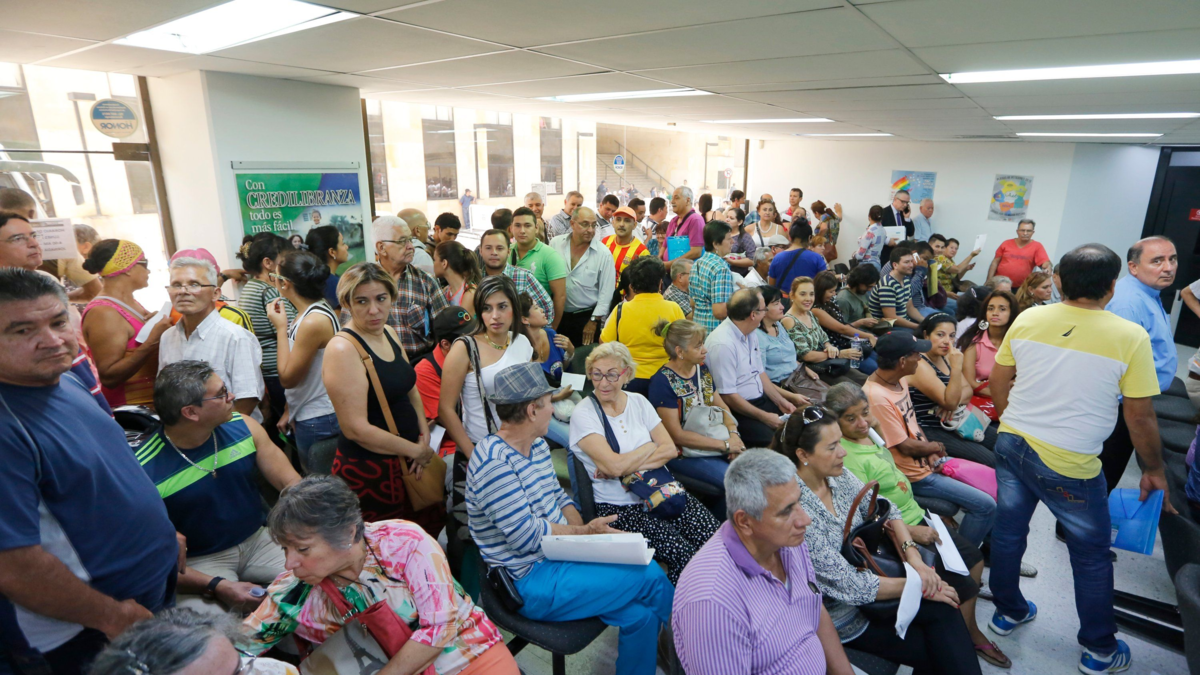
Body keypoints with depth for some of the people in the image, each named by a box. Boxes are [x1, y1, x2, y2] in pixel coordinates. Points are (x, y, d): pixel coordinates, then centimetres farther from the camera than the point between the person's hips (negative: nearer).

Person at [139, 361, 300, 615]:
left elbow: (291, 483, -3)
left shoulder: (243, 428, -4)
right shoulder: (143, 469, -16)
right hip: (199, 562, -4)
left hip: (259, 540, 4)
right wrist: (217, 586, -24)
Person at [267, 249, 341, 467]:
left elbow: (287, 378, -15)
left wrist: (281, 328, -13)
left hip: (317, 421, -9)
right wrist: (290, 411, 14)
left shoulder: (313, 321, -23)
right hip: (309, 416, 9)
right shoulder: (316, 310, 5)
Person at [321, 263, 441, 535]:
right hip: (369, 469, -7)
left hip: (408, 460, 8)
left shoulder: (389, 333, 4)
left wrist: (424, 438, 0)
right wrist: (415, 450, -13)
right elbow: (355, 428, -22)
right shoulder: (343, 349, -19)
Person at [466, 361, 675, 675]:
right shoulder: (493, 462, -23)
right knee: (650, 575, -10)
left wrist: (582, 528, -6)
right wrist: (586, 531, -11)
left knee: (641, 613, -8)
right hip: (533, 582, -8)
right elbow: (526, 535, -23)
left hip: (559, 557, 8)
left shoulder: (537, 445, 7)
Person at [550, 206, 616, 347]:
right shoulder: (555, 243, -2)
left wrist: (594, 321, -7)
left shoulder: (603, 253, -9)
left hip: (587, 317, -2)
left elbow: (606, 292, -7)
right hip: (557, 315, 2)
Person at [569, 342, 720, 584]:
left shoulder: (638, 402, 8)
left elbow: (671, 450, 0)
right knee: (683, 553, -23)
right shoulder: (583, 414, -7)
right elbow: (615, 465, -18)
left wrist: (627, 465, -12)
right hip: (620, 507, -5)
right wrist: (652, 446, -5)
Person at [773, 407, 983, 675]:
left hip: (865, 574, 6)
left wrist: (913, 556, -13)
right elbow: (850, 586, -25)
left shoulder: (837, 475, -8)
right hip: (842, 615, -6)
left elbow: (886, 511, 3)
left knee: (943, 609, -11)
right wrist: (919, 586, -16)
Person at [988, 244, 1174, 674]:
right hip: (1069, 464, -3)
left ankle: (1008, 612, 39)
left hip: (1012, 444, 4)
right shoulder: (1130, 337, -13)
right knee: (1092, 556, 17)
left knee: (1008, 531, 19)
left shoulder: (1028, 319, -3)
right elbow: (1140, 417, -8)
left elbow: (997, 384, 5)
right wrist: (1154, 471, 8)